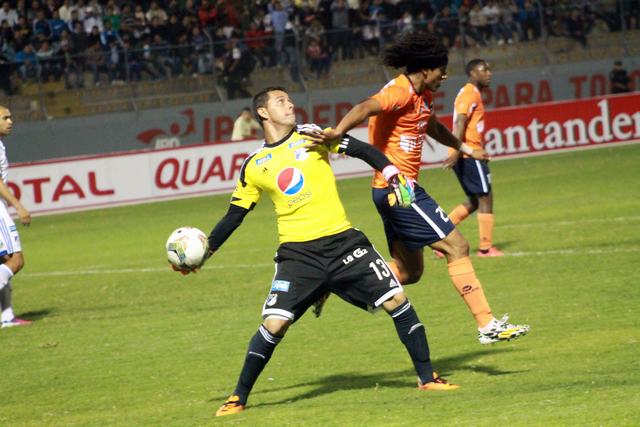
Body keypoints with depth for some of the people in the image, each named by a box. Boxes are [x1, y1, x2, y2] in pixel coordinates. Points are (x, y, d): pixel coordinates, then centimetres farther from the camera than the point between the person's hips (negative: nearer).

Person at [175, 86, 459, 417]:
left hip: (342, 241, 0)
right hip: (297, 253, 0)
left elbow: (362, 150, 0)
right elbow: (234, 216, 15)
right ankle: (238, 398, 2)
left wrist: (393, 176, -15)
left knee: (396, 300, -5)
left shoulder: (311, 135, 4)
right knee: (274, 324, -13)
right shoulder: (253, 166, 7)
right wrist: (205, 249, 9)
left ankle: (427, 377, 9)